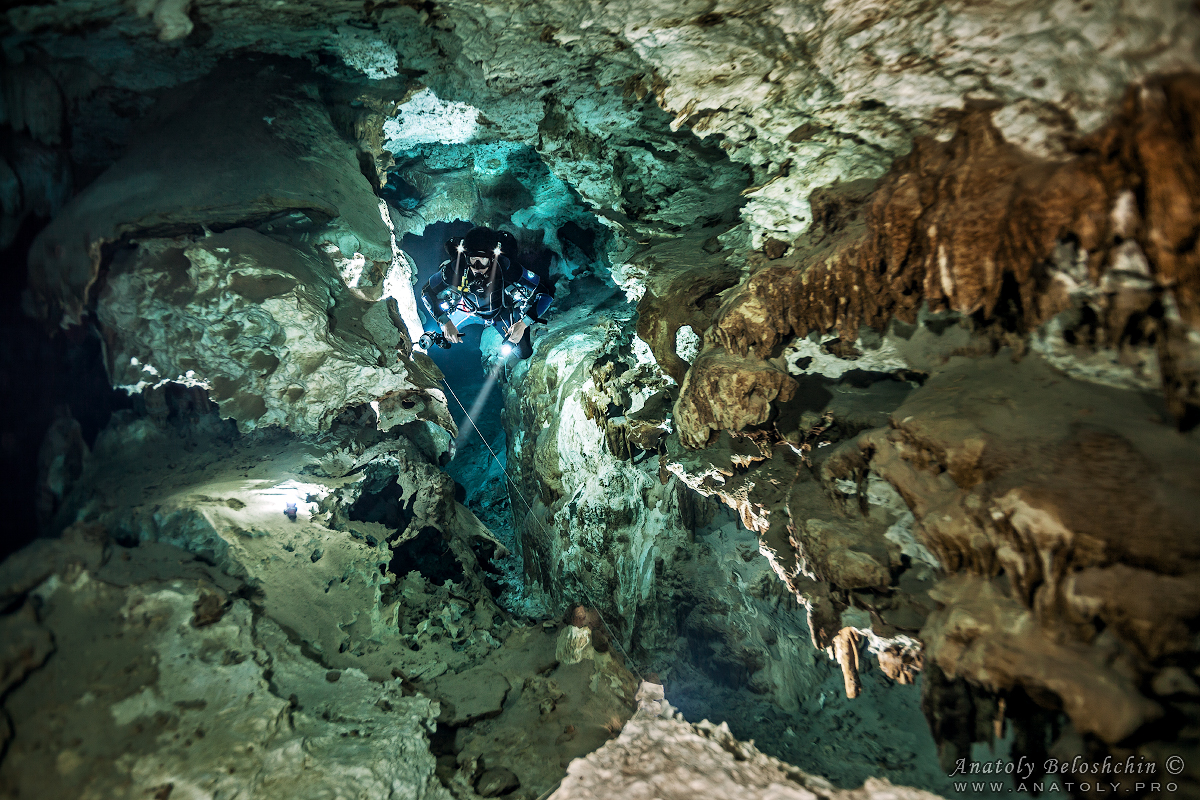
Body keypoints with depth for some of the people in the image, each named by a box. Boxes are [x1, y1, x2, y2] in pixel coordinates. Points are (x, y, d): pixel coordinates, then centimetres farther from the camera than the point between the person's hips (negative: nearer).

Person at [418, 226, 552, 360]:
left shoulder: (506, 267, -39)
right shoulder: (455, 268, -35)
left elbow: (544, 294, -30)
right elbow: (427, 292, -17)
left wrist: (523, 324, -38)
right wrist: (446, 323, -28)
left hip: (499, 311, 0)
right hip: (466, 308, 1)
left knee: (524, 352, -9)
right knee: (425, 342, -2)